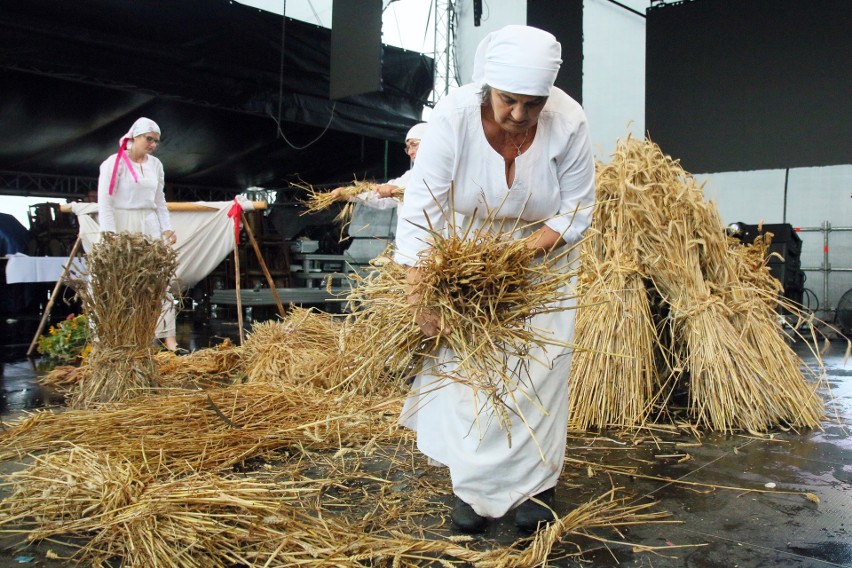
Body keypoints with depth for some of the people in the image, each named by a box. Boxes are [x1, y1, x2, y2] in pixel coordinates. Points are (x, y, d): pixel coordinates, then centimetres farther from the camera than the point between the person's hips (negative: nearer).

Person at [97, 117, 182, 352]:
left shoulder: (156, 165, 12)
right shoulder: (114, 163, -5)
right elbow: (105, 202, -9)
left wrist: (167, 228, 10)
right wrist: (110, 235, -16)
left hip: (150, 226, 5)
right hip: (123, 227, -5)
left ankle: (167, 335, -1)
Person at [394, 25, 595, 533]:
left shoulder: (568, 124, -25)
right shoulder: (453, 117, -28)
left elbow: (577, 212, -14)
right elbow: (421, 210, -30)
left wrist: (529, 247, -28)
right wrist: (419, 294, -37)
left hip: (543, 252, 1)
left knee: (540, 366, -2)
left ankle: (535, 481, 15)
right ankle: (473, 485, 12)